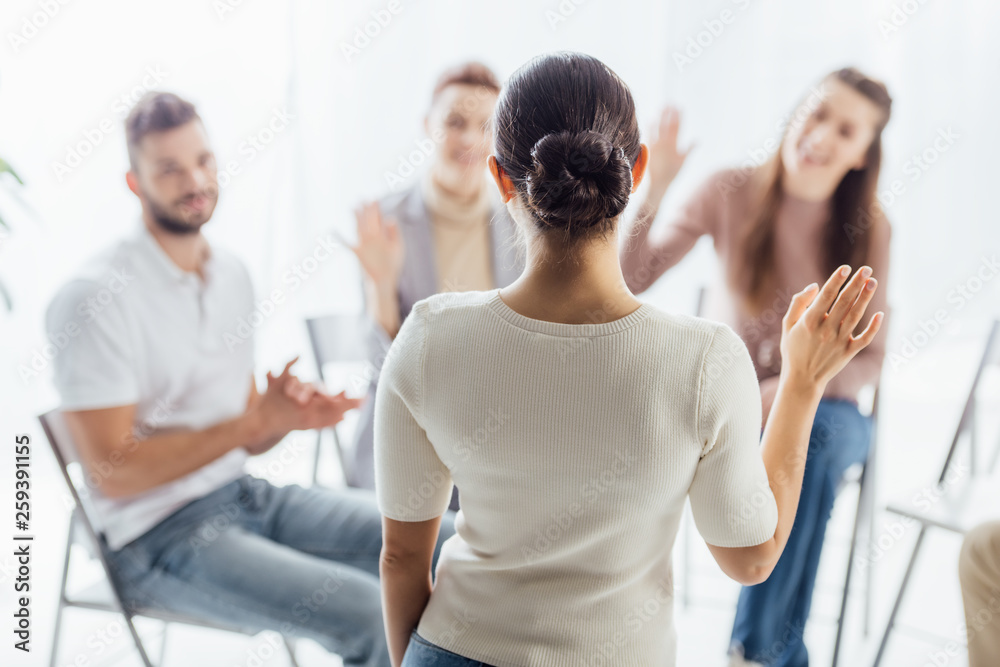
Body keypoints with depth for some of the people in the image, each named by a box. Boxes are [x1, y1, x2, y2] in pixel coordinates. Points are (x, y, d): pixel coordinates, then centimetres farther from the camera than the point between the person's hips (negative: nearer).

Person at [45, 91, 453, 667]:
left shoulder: (232, 274, 9)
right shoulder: (99, 298, -14)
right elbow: (113, 472, -18)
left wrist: (289, 415, -10)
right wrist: (254, 420, -22)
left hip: (243, 492, 7)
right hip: (159, 535, -7)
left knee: (447, 545, -3)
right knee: (372, 615, -25)